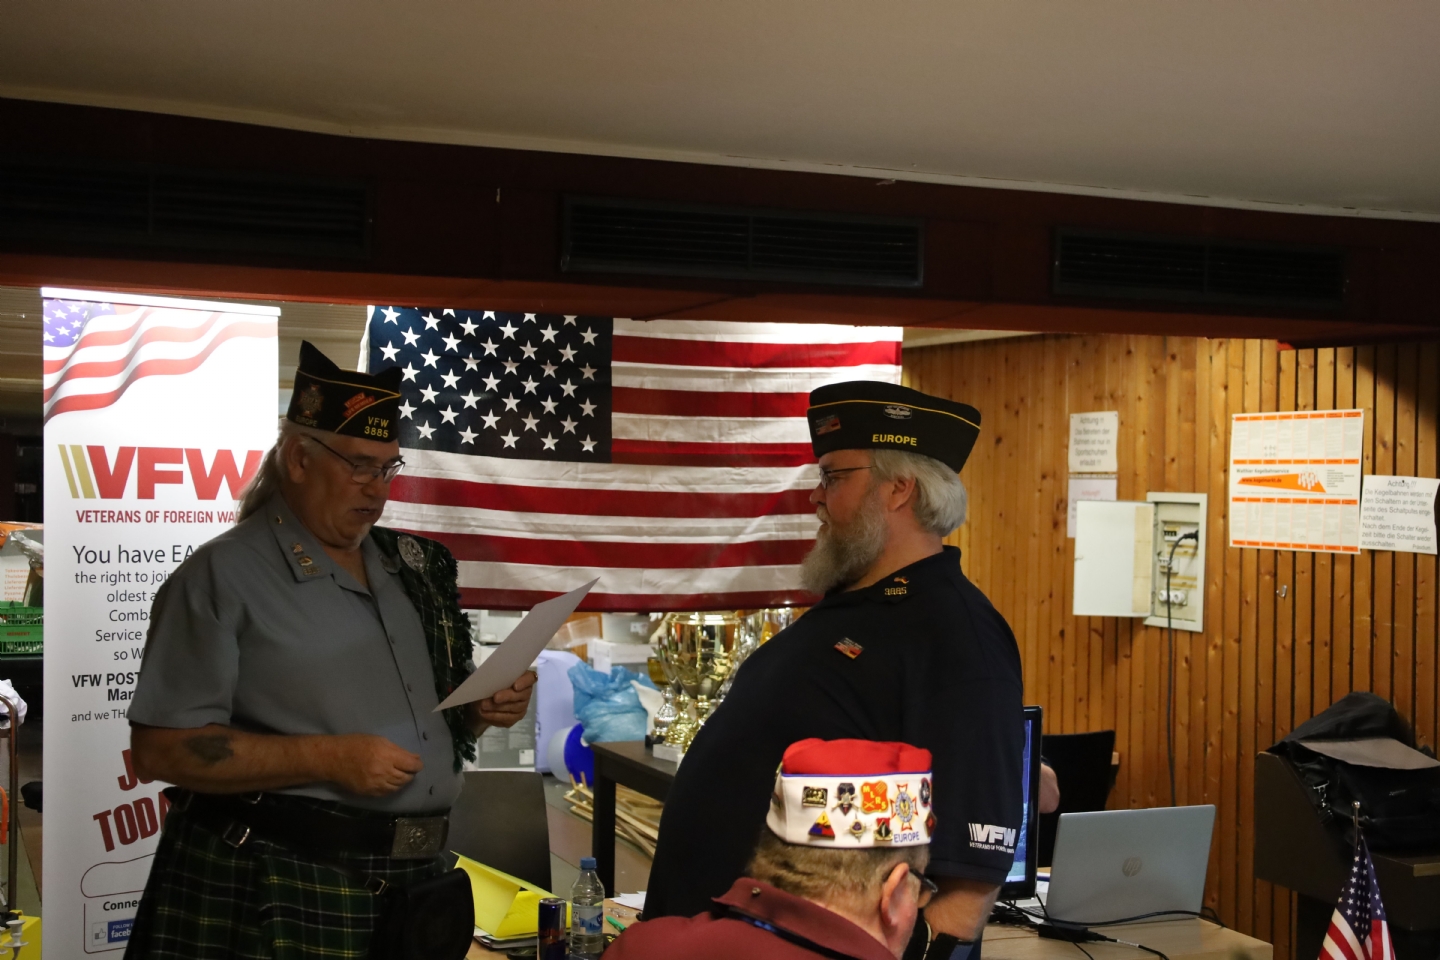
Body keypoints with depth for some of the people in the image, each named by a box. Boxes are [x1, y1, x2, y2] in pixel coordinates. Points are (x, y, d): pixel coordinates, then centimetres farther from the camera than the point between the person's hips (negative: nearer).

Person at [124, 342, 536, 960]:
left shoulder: (410, 565, 12)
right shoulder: (224, 576, -7)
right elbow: (160, 748, -15)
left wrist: (484, 710, 1)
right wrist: (328, 758, -21)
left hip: (414, 881, 6)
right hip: (281, 894, -6)